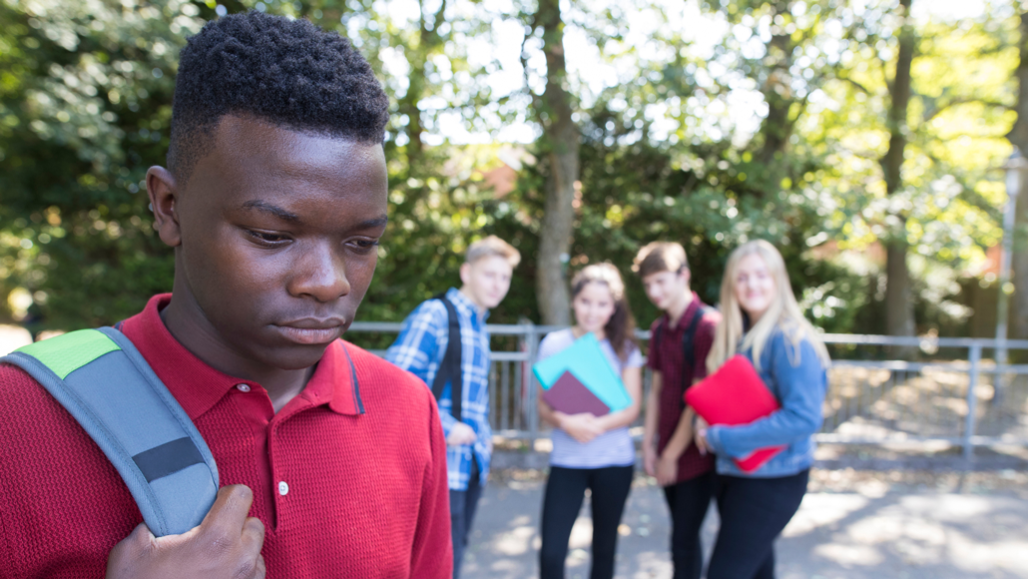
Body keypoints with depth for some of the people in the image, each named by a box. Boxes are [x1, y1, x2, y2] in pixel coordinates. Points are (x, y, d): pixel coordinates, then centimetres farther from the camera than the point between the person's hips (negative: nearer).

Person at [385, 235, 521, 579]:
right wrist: (447, 427, -20)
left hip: (471, 465, 9)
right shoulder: (434, 315, -11)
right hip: (441, 464, -8)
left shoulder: (478, 327, 16)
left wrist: (483, 434, 11)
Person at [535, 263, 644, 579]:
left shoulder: (624, 349, 1)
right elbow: (543, 404, -1)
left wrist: (597, 425, -23)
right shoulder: (554, 343, 0)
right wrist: (566, 422, -23)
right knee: (551, 552, -7)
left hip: (614, 461, 1)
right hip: (566, 460, 0)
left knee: (604, 549, 13)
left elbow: (632, 408, -4)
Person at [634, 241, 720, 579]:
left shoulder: (708, 324, -16)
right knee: (685, 536, 16)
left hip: (697, 453, -7)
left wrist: (672, 454, -11)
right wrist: (648, 444, 6)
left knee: (683, 541, -2)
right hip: (669, 451, 7)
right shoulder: (659, 329, 8)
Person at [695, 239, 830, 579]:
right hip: (733, 472, 8)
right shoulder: (736, 337, 7)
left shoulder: (790, 339, -18)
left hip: (772, 479, -8)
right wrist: (708, 424, -5)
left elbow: (804, 418, -26)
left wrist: (722, 438, -22)